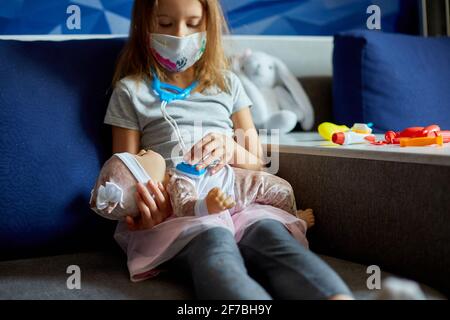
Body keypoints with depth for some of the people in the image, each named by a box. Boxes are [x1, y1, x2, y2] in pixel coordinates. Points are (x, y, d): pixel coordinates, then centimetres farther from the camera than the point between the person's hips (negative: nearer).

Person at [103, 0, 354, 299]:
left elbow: (258, 164, 22)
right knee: (215, 248, -38)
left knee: (275, 237, -32)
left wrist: (233, 150, -4)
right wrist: (144, 212, -14)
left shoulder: (228, 84, 24)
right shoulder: (130, 90, 15)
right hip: (173, 209, -3)